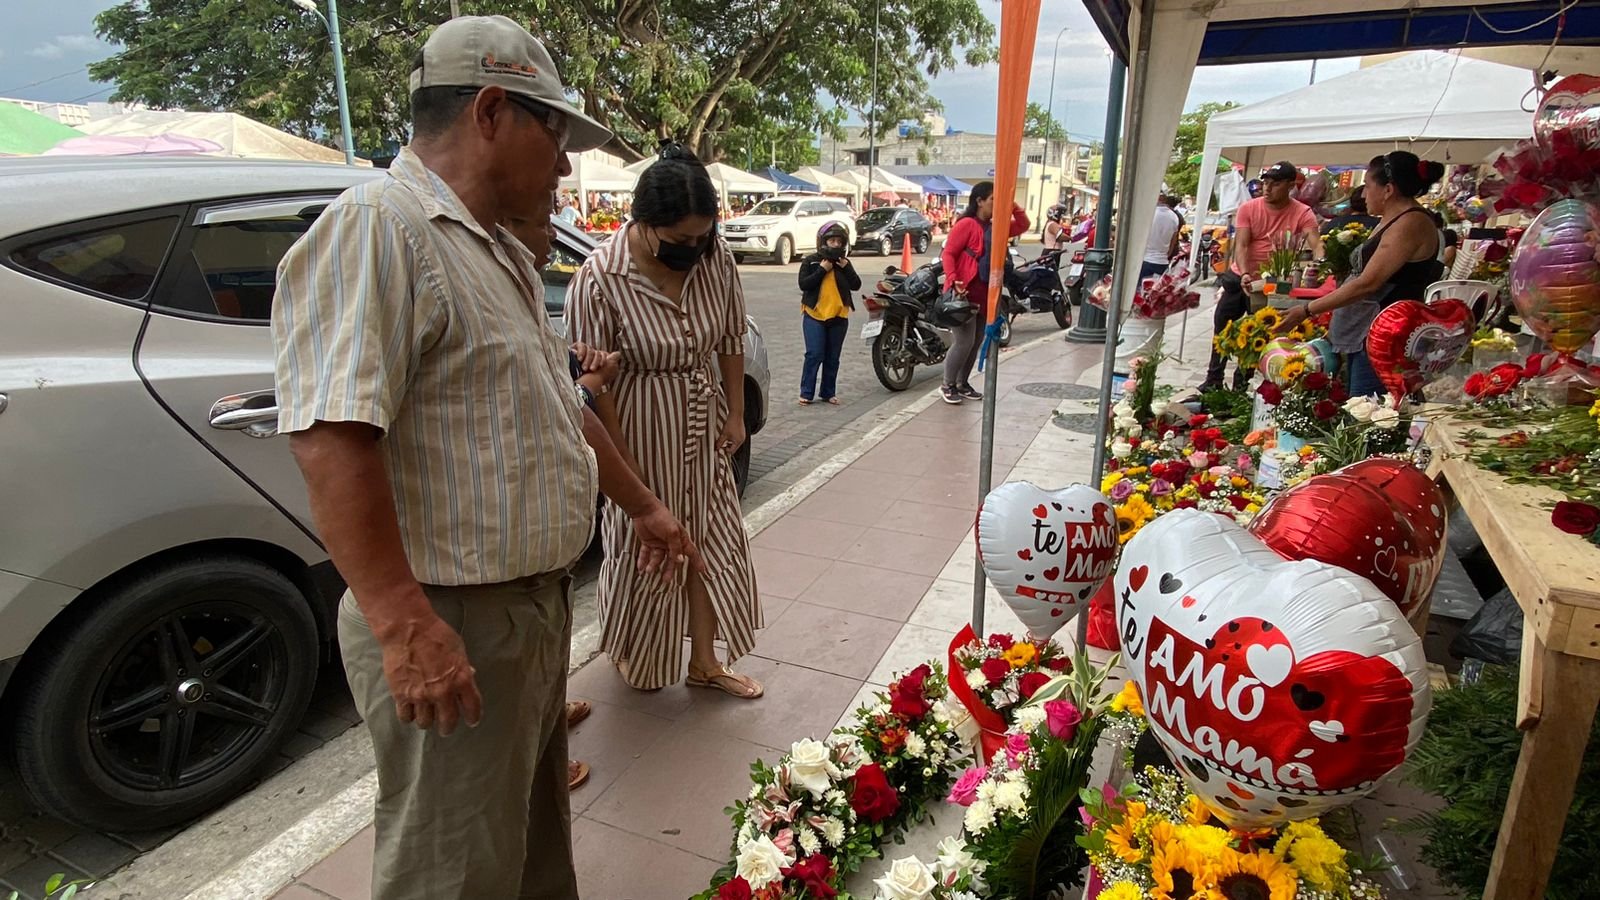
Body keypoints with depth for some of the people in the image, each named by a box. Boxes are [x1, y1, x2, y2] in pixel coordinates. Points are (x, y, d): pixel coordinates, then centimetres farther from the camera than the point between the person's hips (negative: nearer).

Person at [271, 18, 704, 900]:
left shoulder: (503, 253, 14)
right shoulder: (376, 228, -17)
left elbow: (557, 411, 21)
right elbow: (330, 440, -27)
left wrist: (643, 506, 26)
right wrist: (406, 625, -29)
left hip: (536, 602, 9)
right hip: (451, 630, -9)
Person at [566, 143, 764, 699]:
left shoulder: (715, 256, -8)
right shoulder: (599, 278, -23)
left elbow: (732, 339, 4)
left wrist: (735, 414, 5)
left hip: (702, 430, 5)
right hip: (642, 436, -5)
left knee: (709, 538, 11)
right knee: (644, 546, 11)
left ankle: (703, 662, 28)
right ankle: (629, 653, 38)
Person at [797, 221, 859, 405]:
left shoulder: (843, 262, 10)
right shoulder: (810, 261, 2)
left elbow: (856, 285, 1)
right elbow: (803, 284, -11)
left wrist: (846, 267, -10)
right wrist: (822, 269, -15)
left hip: (838, 316, 3)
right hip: (814, 315, -3)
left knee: (832, 357, 8)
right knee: (814, 355, -9)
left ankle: (829, 393, 17)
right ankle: (806, 393, -1)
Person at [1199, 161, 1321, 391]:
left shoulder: (1302, 213, -11)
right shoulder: (1249, 208, -7)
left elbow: (1316, 244, -22)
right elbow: (1241, 245, -15)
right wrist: (1244, 274, -31)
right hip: (1239, 277, 2)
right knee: (1222, 325, 11)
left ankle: (1241, 384, 19)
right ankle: (1213, 379, 25)